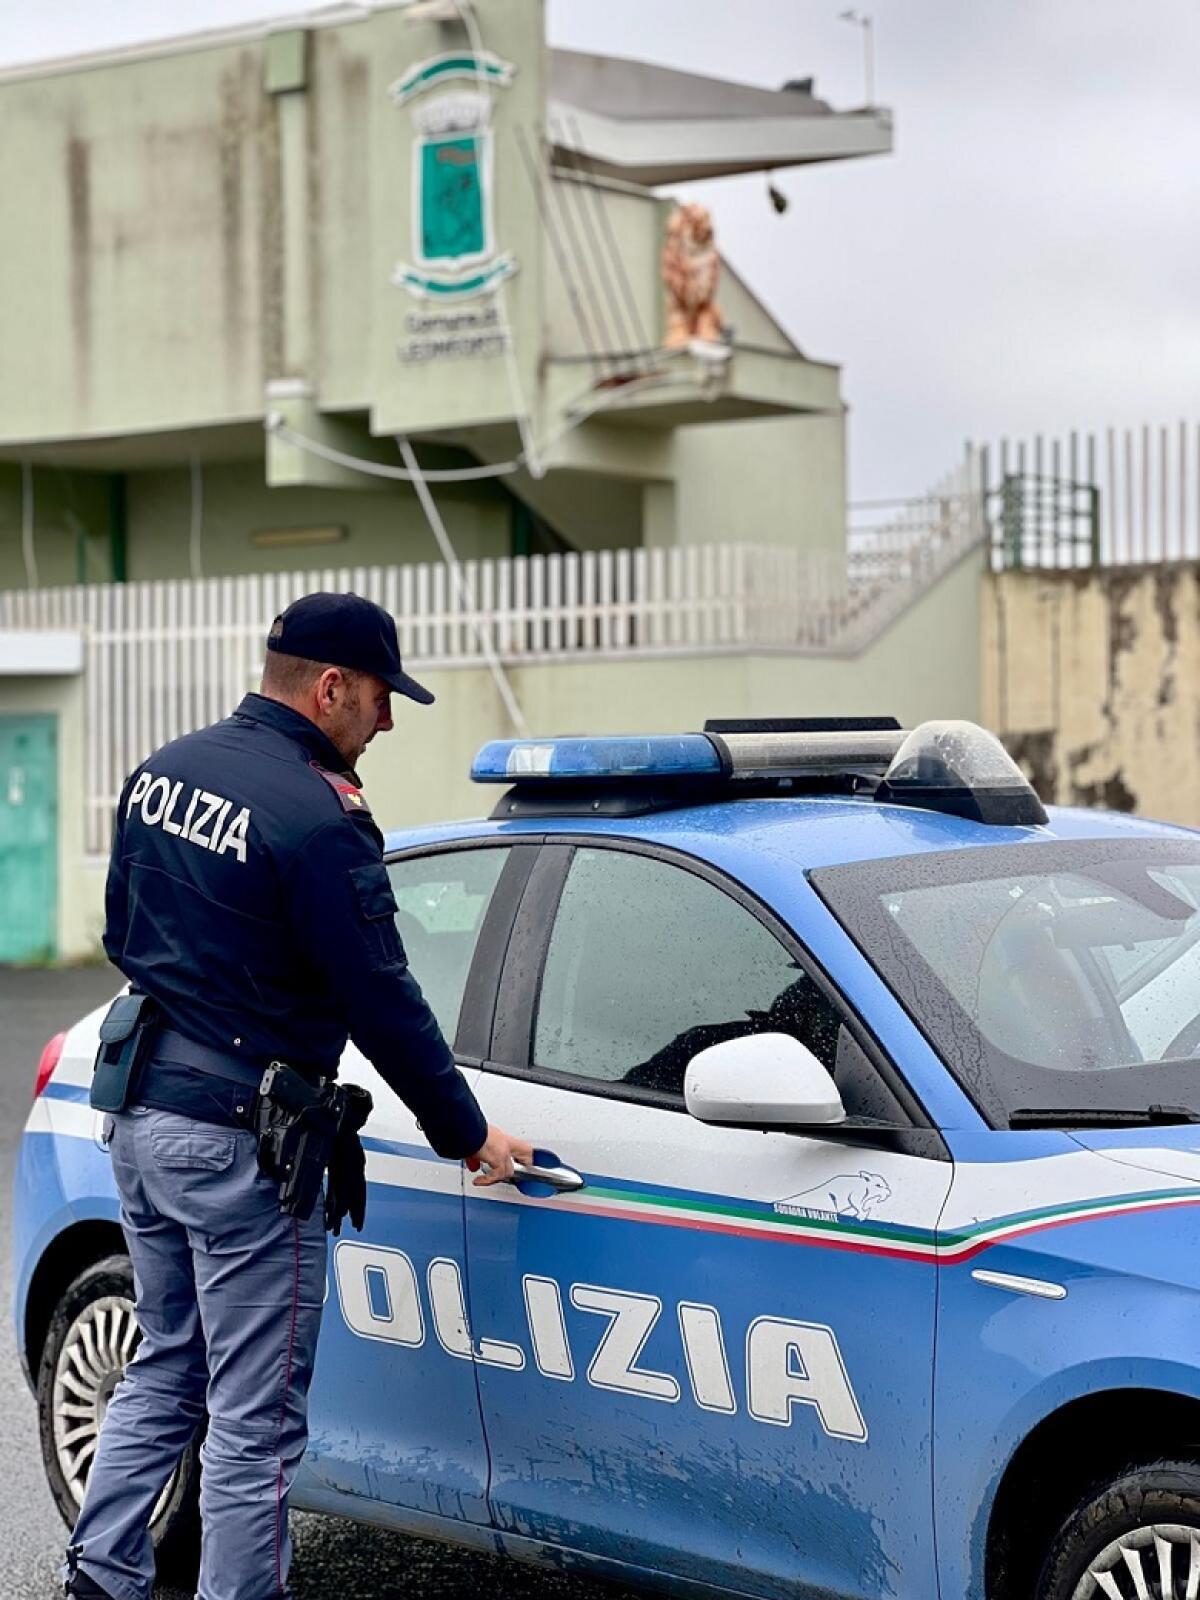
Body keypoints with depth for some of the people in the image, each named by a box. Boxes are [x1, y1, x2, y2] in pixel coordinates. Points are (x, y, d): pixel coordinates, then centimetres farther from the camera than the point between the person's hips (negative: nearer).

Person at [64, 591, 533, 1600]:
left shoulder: (163, 771, 8)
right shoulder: (319, 818, -19)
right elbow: (382, 1003, -15)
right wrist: (468, 1136, -4)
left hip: (142, 1118, 9)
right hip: (239, 1142, -9)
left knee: (165, 1368, 22)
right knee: (255, 1420, 1)